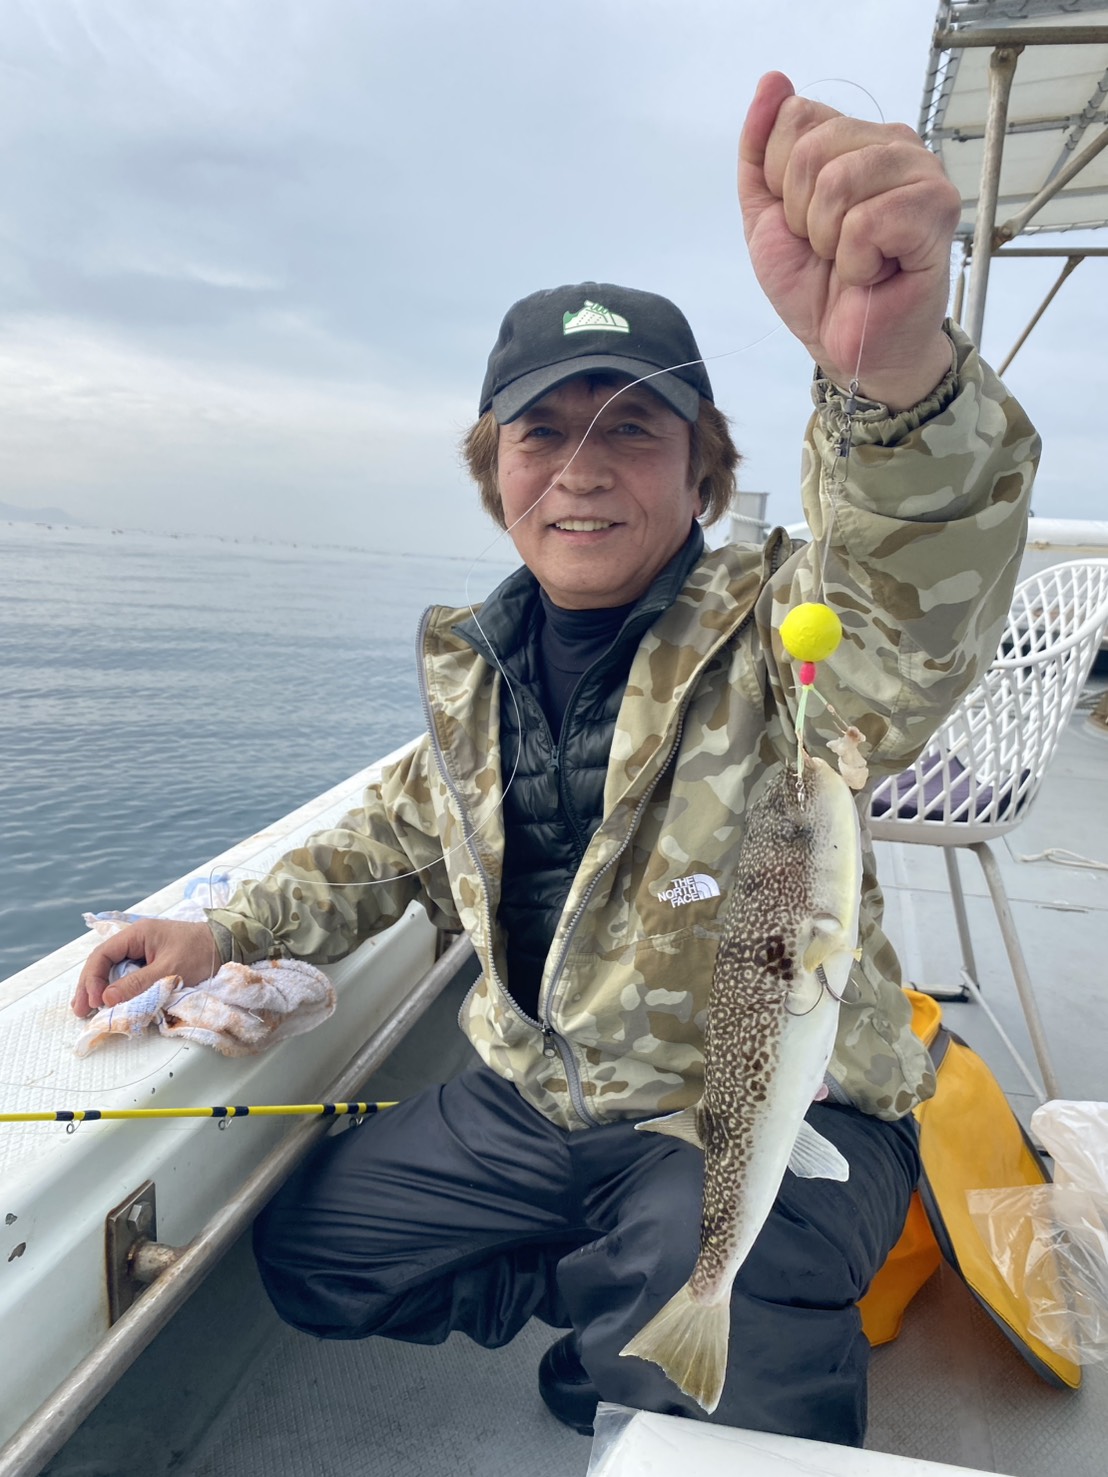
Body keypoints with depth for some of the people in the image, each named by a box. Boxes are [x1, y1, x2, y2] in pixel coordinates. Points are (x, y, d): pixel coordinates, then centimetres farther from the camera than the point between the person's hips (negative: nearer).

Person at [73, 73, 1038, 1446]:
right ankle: (616, 1296, 19)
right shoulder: (477, 664, -1)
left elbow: (912, 620, -45)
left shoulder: (765, 634, -20)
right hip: (536, 1102, 6)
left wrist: (893, 370, -65)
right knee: (303, 1254, 13)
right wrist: (229, 931, 4)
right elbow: (403, 836, 14)